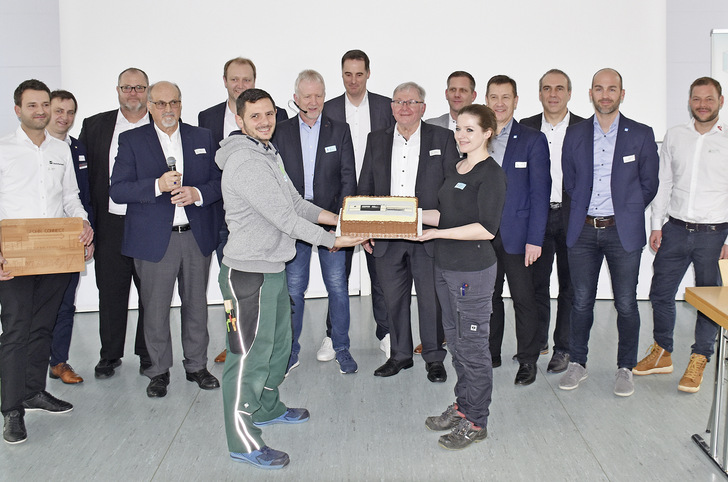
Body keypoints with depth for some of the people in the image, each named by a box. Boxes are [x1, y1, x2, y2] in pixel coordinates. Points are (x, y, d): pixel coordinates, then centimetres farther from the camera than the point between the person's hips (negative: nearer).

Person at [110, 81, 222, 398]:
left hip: (198, 237, 2)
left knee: (196, 304, 10)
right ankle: (159, 370, 20)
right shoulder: (132, 141, 3)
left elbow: (220, 182, 8)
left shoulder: (202, 138, 10)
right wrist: (158, 185, -20)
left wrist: (197, 193, -13)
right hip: (154, 239, -2)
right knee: (155, 309, 4)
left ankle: (197, 365, 26)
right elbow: (117, 190, -6)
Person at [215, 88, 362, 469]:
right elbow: (282, 216, -22)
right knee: (250, 355, -3)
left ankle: (267, 408, 41)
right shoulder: (244, 161, -20)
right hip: (248, 273, -10)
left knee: (277, 344, 22)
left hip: (273, 267, 10)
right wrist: (332, 240, -17)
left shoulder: (269, 154, 13)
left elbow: (295, 203, 16)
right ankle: (243, 440, 7)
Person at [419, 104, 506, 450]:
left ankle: (476, 422, 14)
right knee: (455, 340, 17)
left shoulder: (491, 174, -13)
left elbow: (487, 227, -20)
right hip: (445, 266, 9)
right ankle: (462, 406, 31)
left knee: (472, 345, 1)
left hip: (473, 270, -9)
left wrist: (438, 233, -19)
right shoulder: (454, 169, 13)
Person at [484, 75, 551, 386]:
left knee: (523, 298, 3)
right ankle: (490, 353, 24)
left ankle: (528, 360, 15)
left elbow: (540, 193, -5)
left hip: (516, 234, -3)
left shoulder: (533, 140, -1)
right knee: (489, 296, 11)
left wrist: (535, 239, -11)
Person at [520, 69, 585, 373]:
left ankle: (563, 348, 18)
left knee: (569, 285, 6)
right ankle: (537, 342, 25)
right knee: (536, 282, 9)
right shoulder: (525, 128, 6)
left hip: (572, 216, -1)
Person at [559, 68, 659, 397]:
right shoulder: (575, 134, 6)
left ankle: (625, 368, 20)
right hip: (583, 231, 2)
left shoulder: (641, 134, 1)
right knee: (581, 302, 8)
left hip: (623, 232, -1)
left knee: (626, 304, 4)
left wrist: (626, 212, 7)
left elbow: (649, 184, 6)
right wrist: (586, 210, 10)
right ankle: (577, 364, 22)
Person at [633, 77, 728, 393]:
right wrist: (656, 225, 5)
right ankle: (662, 354, 26)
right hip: (676, 229, 3)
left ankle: (698, 362, 22)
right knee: (660, 293, 8)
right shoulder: (674, 136, 7)